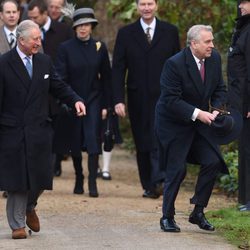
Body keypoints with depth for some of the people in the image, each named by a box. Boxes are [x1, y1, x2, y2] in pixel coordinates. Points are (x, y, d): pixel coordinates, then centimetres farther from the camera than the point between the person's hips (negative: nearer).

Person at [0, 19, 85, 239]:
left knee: (40, 177, 5)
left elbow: (58, 86, 13)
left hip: (39, 131, 4)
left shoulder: (44, 62, 7)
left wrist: (75, 100, -7)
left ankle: (29, 207, 35)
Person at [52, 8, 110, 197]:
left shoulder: (100, 47, 1)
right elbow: (60, 77, -5)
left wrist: (105, 104, 2)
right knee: (75, 143, 9)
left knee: (93, 140, -13)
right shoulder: (66, 48, -3)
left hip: (93, 100, 0)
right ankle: (79, 179, 27)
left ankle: (93, 183, -13)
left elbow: (106, 77, 5)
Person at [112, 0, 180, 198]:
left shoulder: (170, 32, 6)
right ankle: (148, 186, 14)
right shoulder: (126, 33, 6)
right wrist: (118, 99, -6)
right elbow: (118, 69, 3)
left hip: (164, 98, -1)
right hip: (139, 99, 2)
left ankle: (159, 180, -24)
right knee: (143, 144, 6)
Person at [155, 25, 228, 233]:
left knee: (213, 162, -6)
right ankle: (167, 217, 8)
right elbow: (171, 100, -24)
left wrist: (216, 110, -13)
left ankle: (198, 212, 8)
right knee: (177, 170, -8)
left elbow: (220, 89, 6)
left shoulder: (214, 58, -3)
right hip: (173, 124, -6)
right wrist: (197, 113, -30)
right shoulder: (175, 64, -23)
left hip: (199, 121, 6)